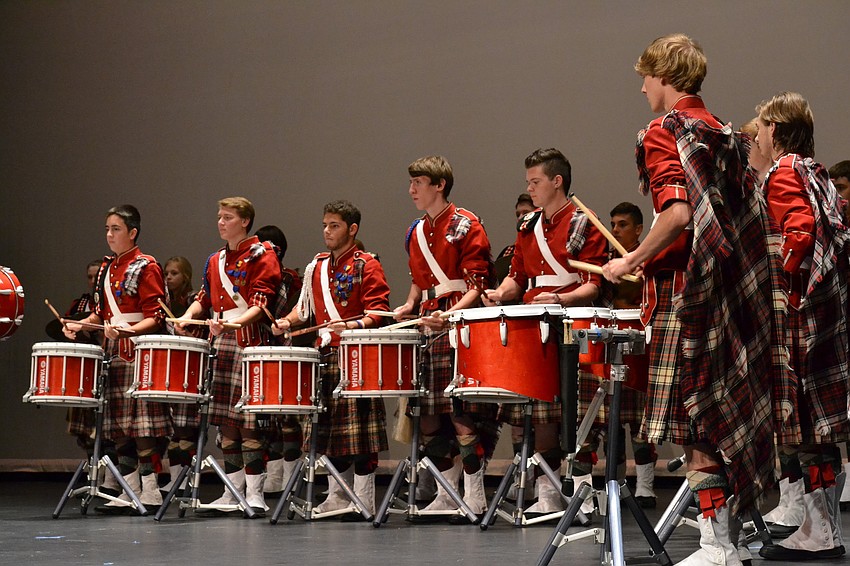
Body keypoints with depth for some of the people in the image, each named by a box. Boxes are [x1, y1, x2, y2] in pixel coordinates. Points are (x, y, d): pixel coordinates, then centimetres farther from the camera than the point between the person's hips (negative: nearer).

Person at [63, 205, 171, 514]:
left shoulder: (146, 267, -7)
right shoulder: (107, 268, 17)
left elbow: (156, 317, -12)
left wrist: (130, 329, -26)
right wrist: (79, 325, 6)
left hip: (140, 350, -8)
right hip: (115, 352, 8)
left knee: (142, 424, -7)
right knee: (118, 425, 8)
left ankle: (150, 493, -2)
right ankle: (129, 492, 13)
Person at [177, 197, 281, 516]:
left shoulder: (261, 255, -2)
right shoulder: (215, 261, 20)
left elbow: (261, 303, -11)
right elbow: (205, 298, 21)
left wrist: (234, 323, -26)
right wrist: (187, 317, 1)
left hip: (248, 339, -7)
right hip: (218, 342, 7)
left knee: (248, 417, -9)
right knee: (224, 417, 7)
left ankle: (255, 494, -5)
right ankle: (233, 491, 14)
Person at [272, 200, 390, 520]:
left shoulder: (366, 265, -3)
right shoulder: (316, 267, 17)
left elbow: (378, 310, -11)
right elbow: (305, 307, 25)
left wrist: (354, 325, -28)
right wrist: (287, 322, 6)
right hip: (326, 355, 7)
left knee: (359, 429, -7)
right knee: (330, 429, 10)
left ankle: (364, 500, -1)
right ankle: (337, 496, 19)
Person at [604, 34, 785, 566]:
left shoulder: (663, 133, -9)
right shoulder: (724, 133, 16)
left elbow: (678, 212, -23)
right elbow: (748, 213, 16)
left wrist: (633, 260, -11)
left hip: (686, 290, -8)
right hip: (736, 293, 8)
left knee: (692, 421, -6)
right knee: (726, 411, 12)